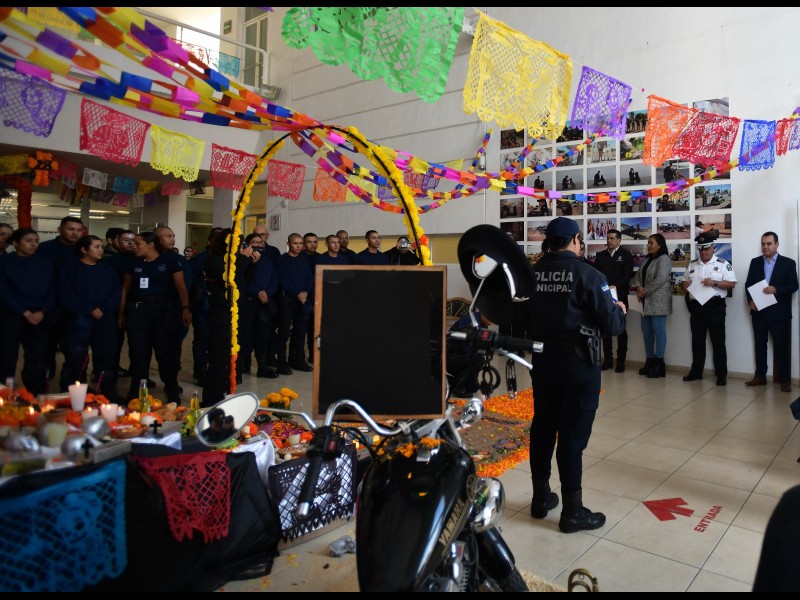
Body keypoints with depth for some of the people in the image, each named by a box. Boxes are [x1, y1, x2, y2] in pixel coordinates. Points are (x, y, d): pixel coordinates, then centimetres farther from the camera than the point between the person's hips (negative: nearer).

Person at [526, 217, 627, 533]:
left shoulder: (532, 273, -2)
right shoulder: (587, 274, -15)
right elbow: (612, 325, -13)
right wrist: (619, 310, 8)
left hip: (542, 359, 5)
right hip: (578, 362, -5)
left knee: (542, 426, 16)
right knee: (573, 432, 4)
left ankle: (541, 496, 30)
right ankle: (572, 510, 15)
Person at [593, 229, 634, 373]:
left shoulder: (626, 255, 1)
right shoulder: (600, 255, 13)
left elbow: (627, 275, -8)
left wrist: (615, 286, -21)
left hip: (619, 296, -4)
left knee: (621, 329, 2)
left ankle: (621, 361, 8)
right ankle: (607, 359, 15)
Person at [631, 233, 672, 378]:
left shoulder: (664, 259, -9)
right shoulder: (648, 259, 17)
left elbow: (660, 279, -19)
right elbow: (638, 275, 12)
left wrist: (644, 291, -12)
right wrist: (638, 288, -7)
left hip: (658, 301, -8)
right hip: (646, 301, 8)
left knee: (659, 331, -4)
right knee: (647, 331, 9)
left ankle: (659, 363, 2)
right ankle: (649, 361, 16)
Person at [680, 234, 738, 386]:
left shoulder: (722, 264, -2)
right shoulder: (692, 265, 12)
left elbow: (732, 283, -7)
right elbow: (684, 281, 19)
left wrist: (714, 283, -21)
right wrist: (685, 284, -4)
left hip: (715, 307, -4)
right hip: (696, 307, 5)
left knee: (718, 342, 1)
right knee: (697, 341, 12)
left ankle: (721, 375, 8)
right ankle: (696, 371, 22)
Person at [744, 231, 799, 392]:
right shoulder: (755, 262, 9)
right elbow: (748, 284, 7)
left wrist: (776, 289, -23)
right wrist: (750, 300, -8)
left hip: (778, 312, -3)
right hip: (758, 310, 3)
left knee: (781, 345, 3)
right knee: (759, 344, 9)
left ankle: (784, 379, 11)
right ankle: (760, 376, 17)